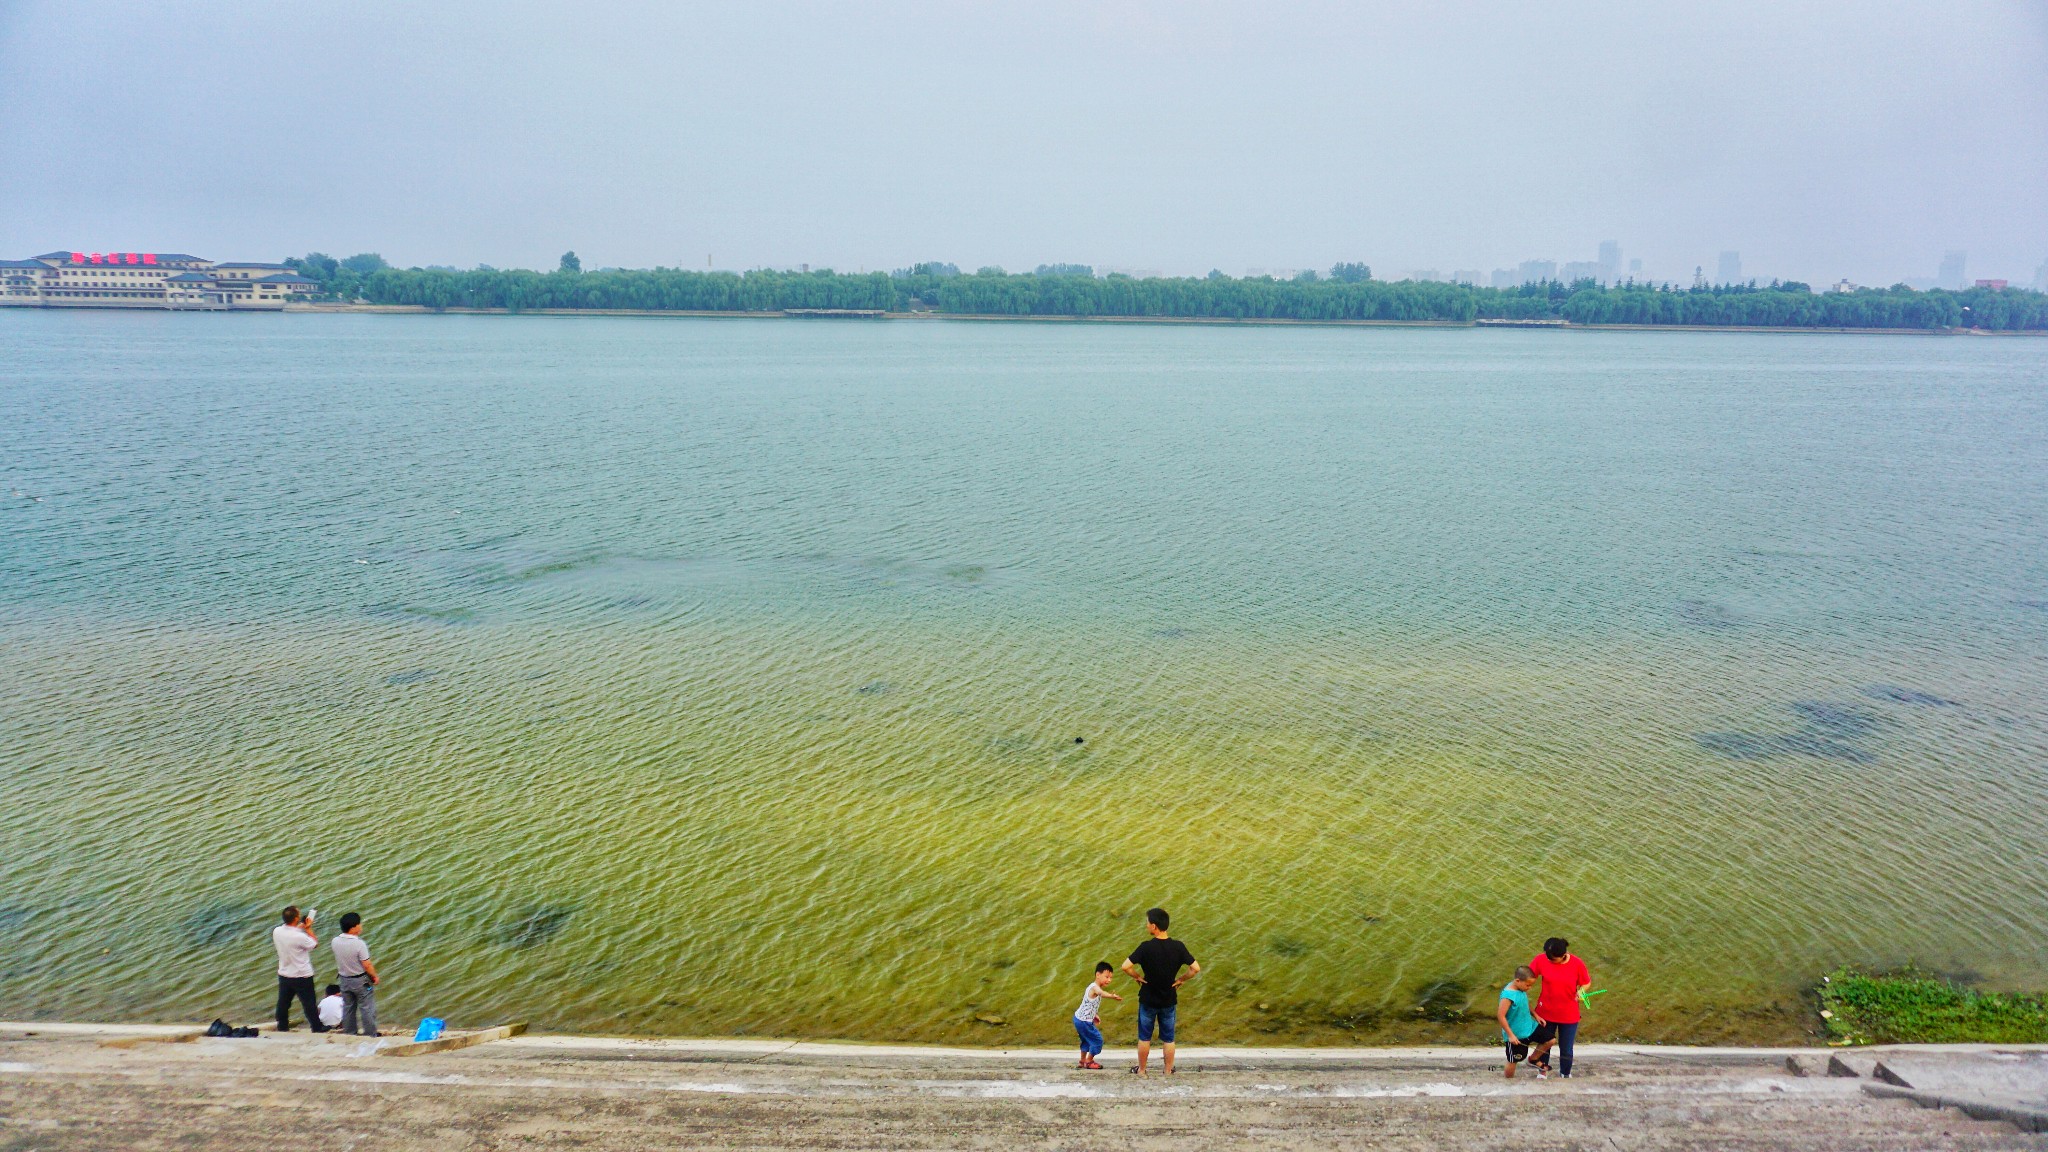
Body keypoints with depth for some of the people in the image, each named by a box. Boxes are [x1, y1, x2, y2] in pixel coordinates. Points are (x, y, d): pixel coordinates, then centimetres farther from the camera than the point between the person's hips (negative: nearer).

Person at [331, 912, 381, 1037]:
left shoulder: (335, 941, -9)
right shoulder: (359, 944, -26)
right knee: (366, 1008, 6)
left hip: (344, 979, 6)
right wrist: (374, 976, -6)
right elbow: (367, 965, -21)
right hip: (361, 981, -6)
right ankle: (370, 1035, 12)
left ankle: (349, 1033, 28)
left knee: (348, 1008, 18)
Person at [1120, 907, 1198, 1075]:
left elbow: (1126, 966, -23)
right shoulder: (1178, 947, -11)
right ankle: (1168, 1071, 22)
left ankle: (1141, 1070, 25)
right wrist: (1181, 980, 1)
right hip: (1169, 1000, 2)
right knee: (1168, 1039, 15)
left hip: (1148, 1000, -2)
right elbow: (1196, 968, -12)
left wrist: (1137, 977, -6)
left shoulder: (1146, 947, -19)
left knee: (1144, 1037, 14)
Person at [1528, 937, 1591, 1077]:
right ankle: (1542, 1073, 40)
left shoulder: (1577, 964, -17)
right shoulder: (1541, 960, -17)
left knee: (1566, 1049, 12)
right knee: (1544, 1044, 17)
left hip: (1569, 1015, 0)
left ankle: (1565, 1075, 38)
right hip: (1546, 1013, 1)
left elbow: (1586, 982, -1)